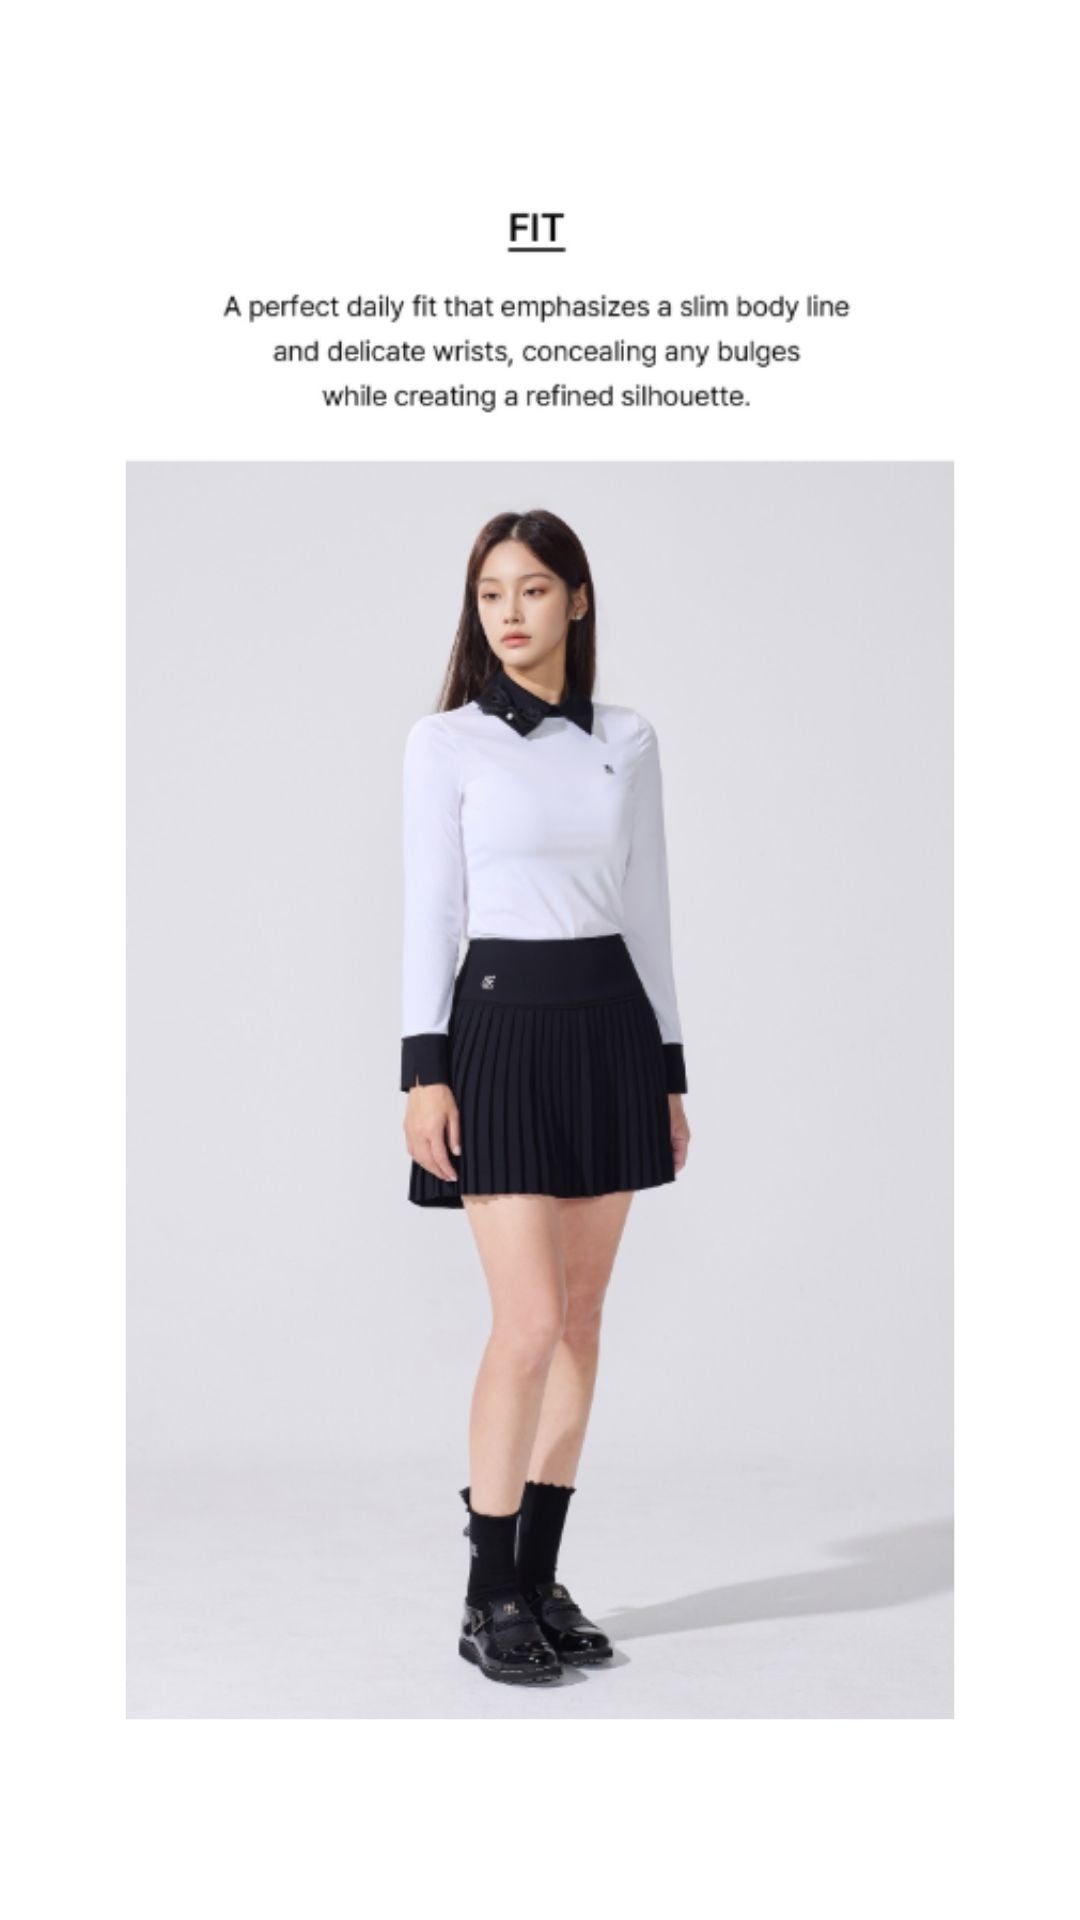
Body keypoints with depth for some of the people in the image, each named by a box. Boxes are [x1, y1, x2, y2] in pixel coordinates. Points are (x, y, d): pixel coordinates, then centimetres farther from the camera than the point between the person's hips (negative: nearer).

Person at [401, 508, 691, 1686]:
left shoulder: (628, 741, 9)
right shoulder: (444, 740, -1)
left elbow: (647, 910, 10)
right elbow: (430, 909, -4)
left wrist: (670, 1074, 9)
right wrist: (423, 1070, -12)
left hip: (612, 1028, 4)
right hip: (503, 1024, -4)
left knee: (582, 1316, 7)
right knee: (528, 1324, -10)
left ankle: (541, 1576, 18)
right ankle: (489, 1598, 5)